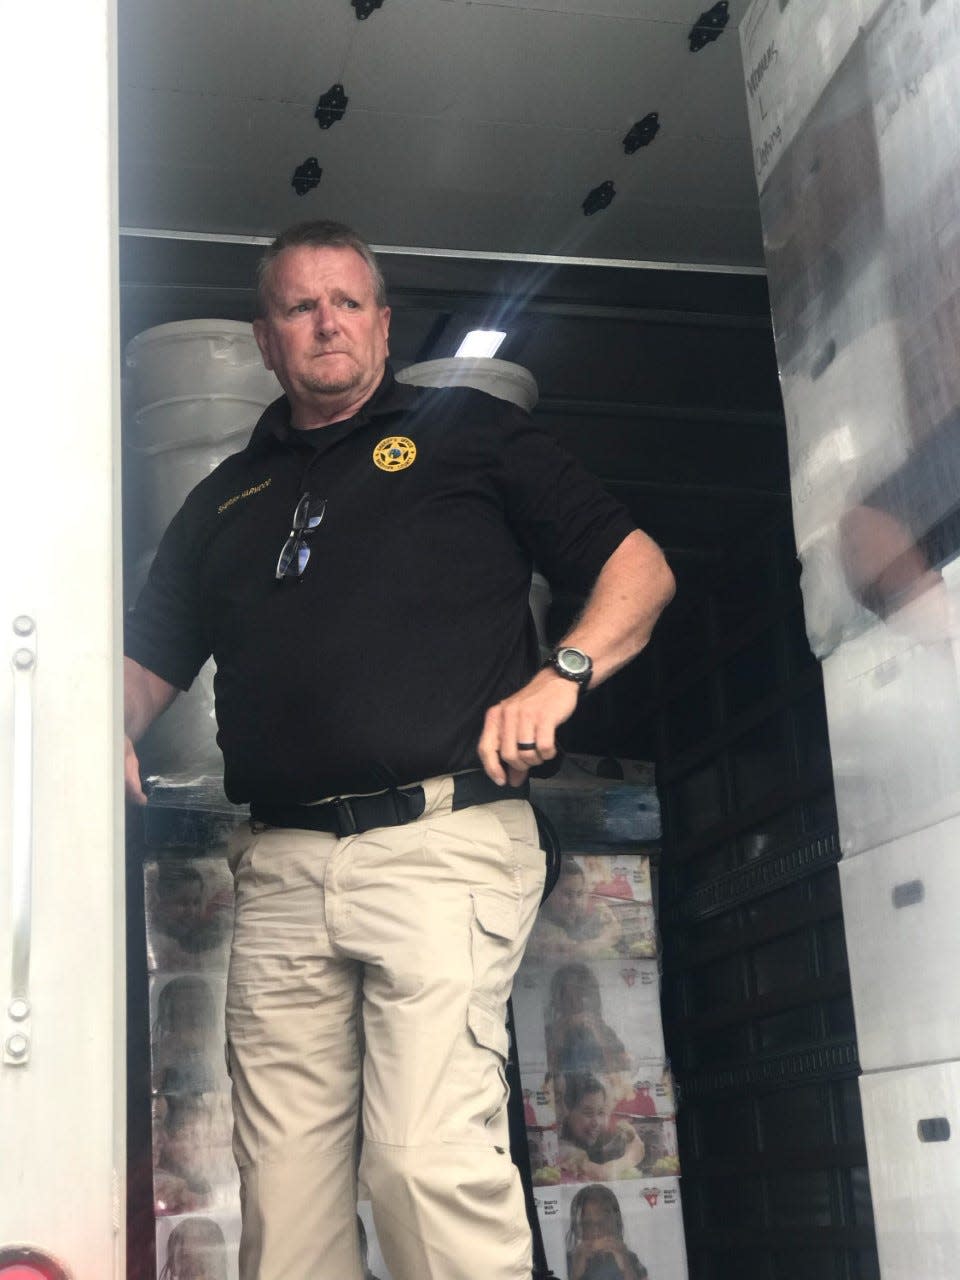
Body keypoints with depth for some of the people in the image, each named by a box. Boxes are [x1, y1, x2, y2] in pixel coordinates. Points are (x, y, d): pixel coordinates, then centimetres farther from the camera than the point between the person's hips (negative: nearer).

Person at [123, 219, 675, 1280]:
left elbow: (637, 567, 10)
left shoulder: (466, 431, 14)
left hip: (443, 840, -4)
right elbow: (148, 661, 26)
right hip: (281, 865, 4)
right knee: (283, 1181, 3)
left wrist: (557, 678, -8)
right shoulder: (227, 498, 25)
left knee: (431, 1158, -15)